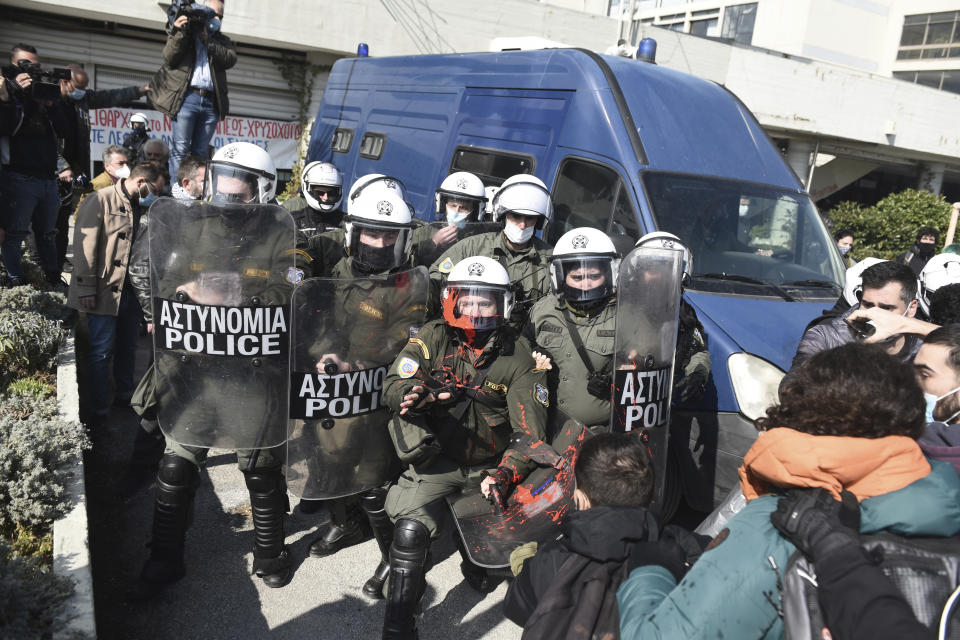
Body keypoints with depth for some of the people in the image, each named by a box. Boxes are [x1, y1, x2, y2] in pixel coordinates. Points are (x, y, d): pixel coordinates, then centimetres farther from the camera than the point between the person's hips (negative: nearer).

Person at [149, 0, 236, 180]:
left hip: (211, 102, 3)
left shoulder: (222, 40, 21)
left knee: (201, 151, 5)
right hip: (186, 98, -3)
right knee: (181, 149, -8)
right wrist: (178, 33, -10)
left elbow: (230, 59, 0)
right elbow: (169, 59, 1)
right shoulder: (183, 30, 13)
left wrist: (207, 41, -7)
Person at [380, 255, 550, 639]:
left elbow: (530, 431, -12)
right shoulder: (434, 338, -5)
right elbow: (392, 385, -12)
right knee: (410, 531, -17)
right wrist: (416, 394, -37)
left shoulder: (518, 356, -8)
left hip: (490, 463, 1)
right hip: (437, 460, -1)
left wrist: (505, 475, -29)